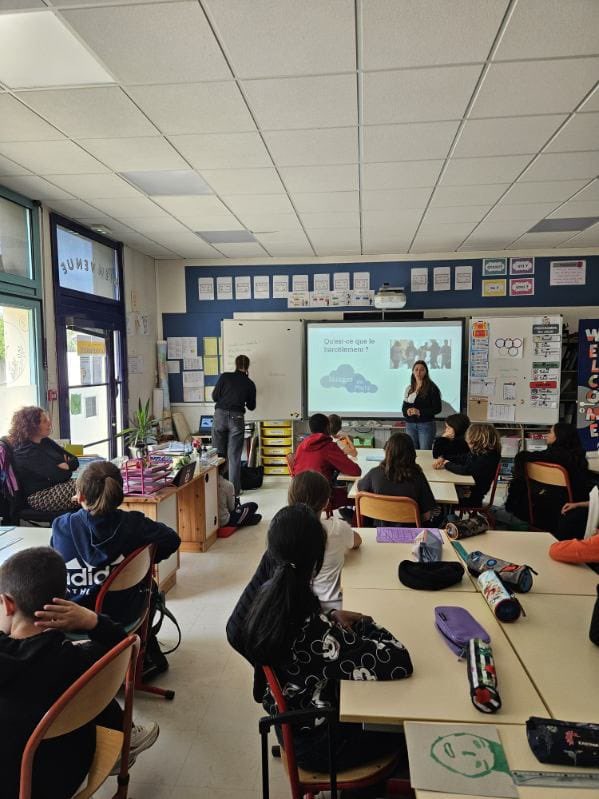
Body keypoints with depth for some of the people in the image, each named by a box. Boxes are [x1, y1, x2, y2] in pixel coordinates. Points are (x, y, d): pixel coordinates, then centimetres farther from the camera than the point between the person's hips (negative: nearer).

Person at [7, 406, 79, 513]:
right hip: (40, 497, -9)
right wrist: (67, 468, -3)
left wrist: (67, 465, -10)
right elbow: (59, 475, -23)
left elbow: (75, 460, 11)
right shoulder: (26, 452, -16)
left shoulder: (45, 442, 12)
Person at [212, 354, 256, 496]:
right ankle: (234, 490, 7)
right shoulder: (250, 384, 7)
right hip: (237, 418, 0)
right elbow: (251, 406, 15)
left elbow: (215, 396, 4)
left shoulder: (225, 376, 3)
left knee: (218, 452, 9)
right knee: (234, 455, 4)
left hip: (220, 415, 0)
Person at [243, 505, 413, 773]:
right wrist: (365, 624, -14)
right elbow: (400, 663, -31)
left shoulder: (267, 595, -16)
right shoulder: (313, 632, -39)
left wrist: (331, 616, -8)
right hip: (316, 742, -6)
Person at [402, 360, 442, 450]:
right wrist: (407, 411, -10)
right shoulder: (409, 388, 11)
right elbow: (404, 407, 14)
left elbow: (437, 408, -6)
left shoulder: (431, 388, -3)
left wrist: (420, 412, -15)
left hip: (426, 424, -4)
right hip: (410, 425, 4)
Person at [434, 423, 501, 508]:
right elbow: (461, 458, 15)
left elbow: (465, 470, -31)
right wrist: (443, 459, -1)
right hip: (466, 486, 8)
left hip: (472, 496, -8)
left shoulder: (486, 458, -25)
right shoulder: (476, 452, 3)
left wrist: (447, 464, -15)